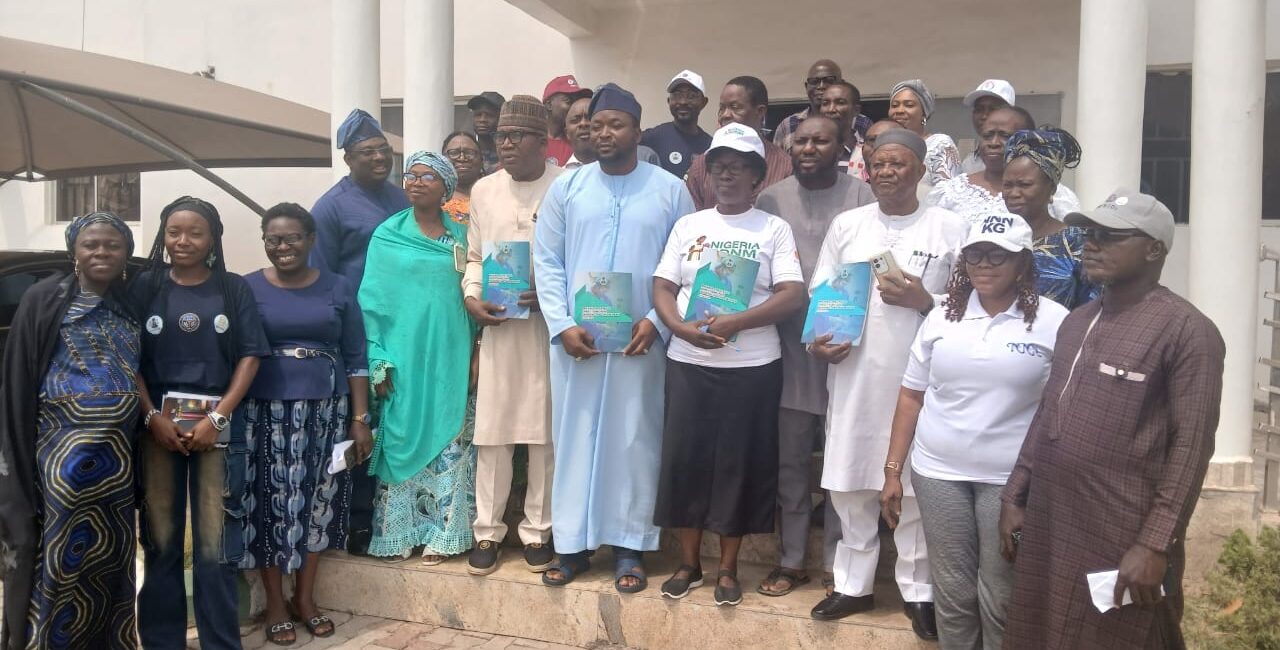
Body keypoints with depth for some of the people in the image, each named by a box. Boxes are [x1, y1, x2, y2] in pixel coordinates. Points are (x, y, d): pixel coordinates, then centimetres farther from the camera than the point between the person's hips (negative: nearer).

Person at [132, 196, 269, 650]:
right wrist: (153, 417, -9)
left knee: (216, 548, -1)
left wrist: (217, 416, -9)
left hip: (218, 426, -1)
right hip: (157, 425, 1)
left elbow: (250, 356, 1)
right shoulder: (144, 287, 8)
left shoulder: (234, 289, 6)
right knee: (160, 543, 5)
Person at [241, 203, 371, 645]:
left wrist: (361, 418, 1)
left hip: (325, 412, 2)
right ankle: (275, 604, 17)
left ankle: (305, 597, 23)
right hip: (265, 412, -1)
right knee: (271, 504, 1)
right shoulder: (246, 289, 1)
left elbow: (356, 358, 6)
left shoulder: (338, 289, 5)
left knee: (318, 502, 7)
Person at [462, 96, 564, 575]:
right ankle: (488, 530, 17)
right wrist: (471, 298, -1)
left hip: (549, 324, -3)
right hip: (497, 324, 3)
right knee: (492, 430, 5)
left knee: (544, 431, 5)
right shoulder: (484, 190, 10)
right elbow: (474, 257, 16)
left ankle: (538, 529, 19)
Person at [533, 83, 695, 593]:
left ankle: (629, 546, 17)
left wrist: (657, 322, -10)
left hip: (641, 338, -1)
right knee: (574, 436, 6)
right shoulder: (566, 187, 6)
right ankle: (573, 544, 18)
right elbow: (547, 262, 3)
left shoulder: (670, 190, 3)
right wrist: (561, 325, -7)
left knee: (635, 439, 5)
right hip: (576, 336, 1)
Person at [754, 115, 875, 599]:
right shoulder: (771, 199, 7)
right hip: (788, 348, 2)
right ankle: (791, 560, 23)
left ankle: (836, 564, 20)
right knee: (790, 460, 10)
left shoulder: (863, 198, -1)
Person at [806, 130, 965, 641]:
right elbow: (819, 293, 9)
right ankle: (853, 584, 24)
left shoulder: (950, 228, 1)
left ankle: (918, 590, 22)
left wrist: (925, 300, -16)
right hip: (853, 375, 3)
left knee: (915, 486, 5)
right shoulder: (846, 225, 8)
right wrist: (816, 338, -8)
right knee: (849, 483, 9)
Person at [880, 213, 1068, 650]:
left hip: (1012, 478, -3)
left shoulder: (1054, 322, -6)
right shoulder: (942, 318, 4)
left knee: (1000, 595, 9)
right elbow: (911, 397, 7)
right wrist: (893, 471, 5)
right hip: (938, 471, 3)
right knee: (952, 589, 12)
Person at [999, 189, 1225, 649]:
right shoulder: (1077, 321, 13)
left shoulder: (1186, 330, -10)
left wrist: (1155, 544, -18)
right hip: (1046, 525, 7)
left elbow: (1191, 446, -14)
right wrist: (1013, 495, 14)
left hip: (1121, 539, -7)